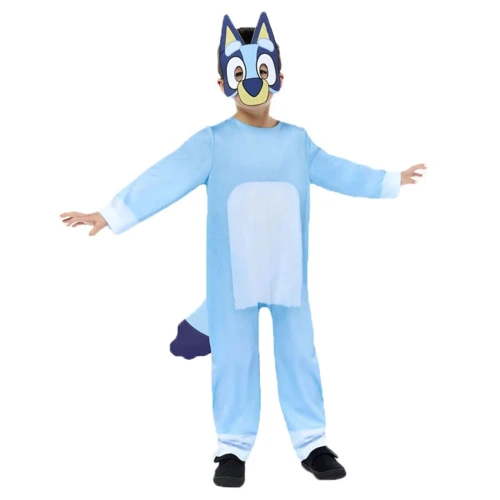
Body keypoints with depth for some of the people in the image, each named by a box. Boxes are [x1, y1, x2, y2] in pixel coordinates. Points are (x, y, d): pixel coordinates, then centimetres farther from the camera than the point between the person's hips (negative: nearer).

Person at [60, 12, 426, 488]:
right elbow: (163, 180, -14)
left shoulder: (297, 140, 4)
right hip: (233, 278, -2)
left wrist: (390, 180, 27)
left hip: (290, 274, 3)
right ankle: (233, 447, 22)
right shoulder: (211, 142, -6)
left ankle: (311, 442, 25)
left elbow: (339, 172, 18)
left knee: (298, 355, 11)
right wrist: (111, 214, -23)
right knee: (233, 359, 7)